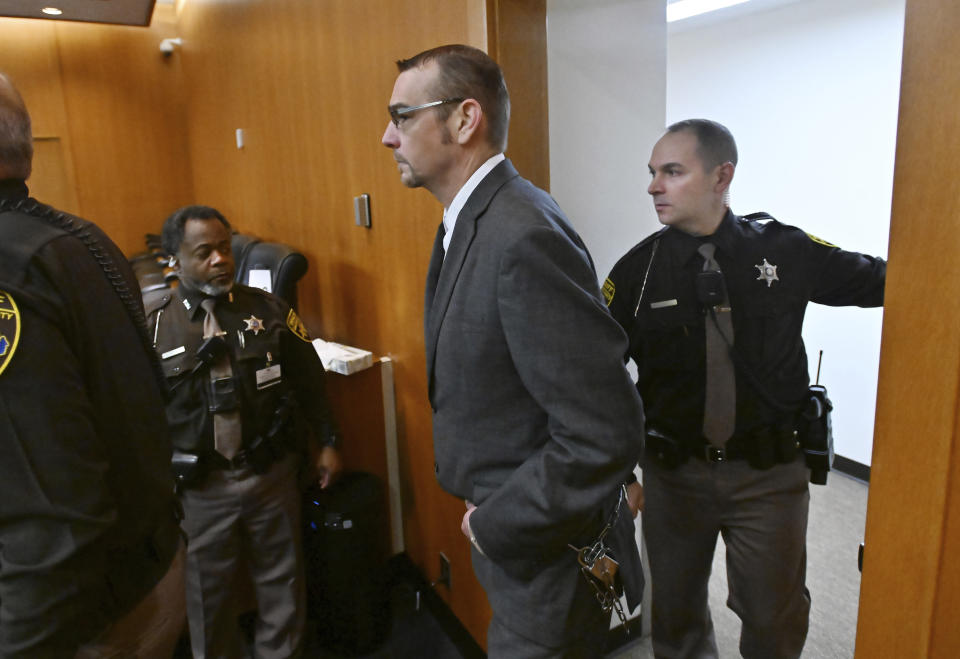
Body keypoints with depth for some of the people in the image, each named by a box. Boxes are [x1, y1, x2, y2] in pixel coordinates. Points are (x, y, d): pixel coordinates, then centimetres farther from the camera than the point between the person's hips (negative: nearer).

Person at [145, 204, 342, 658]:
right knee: (208, 591, 17)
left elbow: (309, 380, 5)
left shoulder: (269, 310, -1)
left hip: (272, 473, 2)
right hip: (199, 485, -1)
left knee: (282, 579, 17)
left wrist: (326, 443, 7)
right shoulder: (149, 324, -7)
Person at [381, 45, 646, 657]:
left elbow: (606, 433, -30)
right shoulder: (471, 219, 4)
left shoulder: (525, 238, -29)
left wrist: (494, 525, -18)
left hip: (546, 554, -9)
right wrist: (488, 507, 8)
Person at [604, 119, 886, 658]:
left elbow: (877, 280, 7)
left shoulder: (785, 250, -7)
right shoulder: (638, 270, -9)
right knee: (677, 613, 20)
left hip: (769, 474, 0)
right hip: (674, 472, 0)